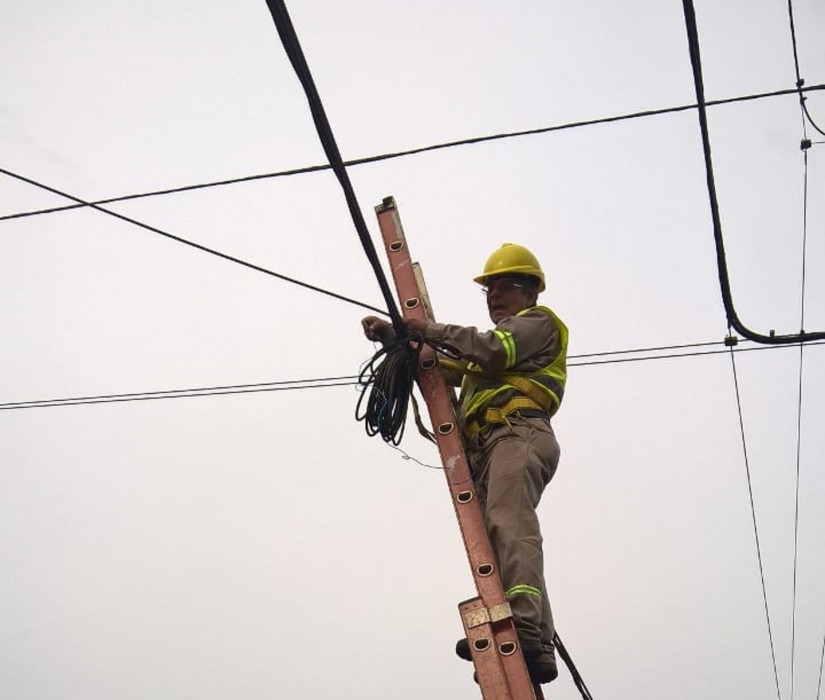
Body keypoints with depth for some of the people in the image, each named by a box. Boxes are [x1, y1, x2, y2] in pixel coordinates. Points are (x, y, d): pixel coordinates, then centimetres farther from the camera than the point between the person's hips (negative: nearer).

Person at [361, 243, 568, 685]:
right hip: (487, 449, 9)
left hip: (518, 433, -9)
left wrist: (432, 330, -1)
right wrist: (394, 337, 22)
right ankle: (535, 648, -18)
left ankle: (525, 629, -46)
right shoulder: (500, 340, 42)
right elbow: (445, 368, 34)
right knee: (494, 538, -8)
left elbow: (493, 349, -7)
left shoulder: (537, 322, 15)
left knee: (508, 525, -29)